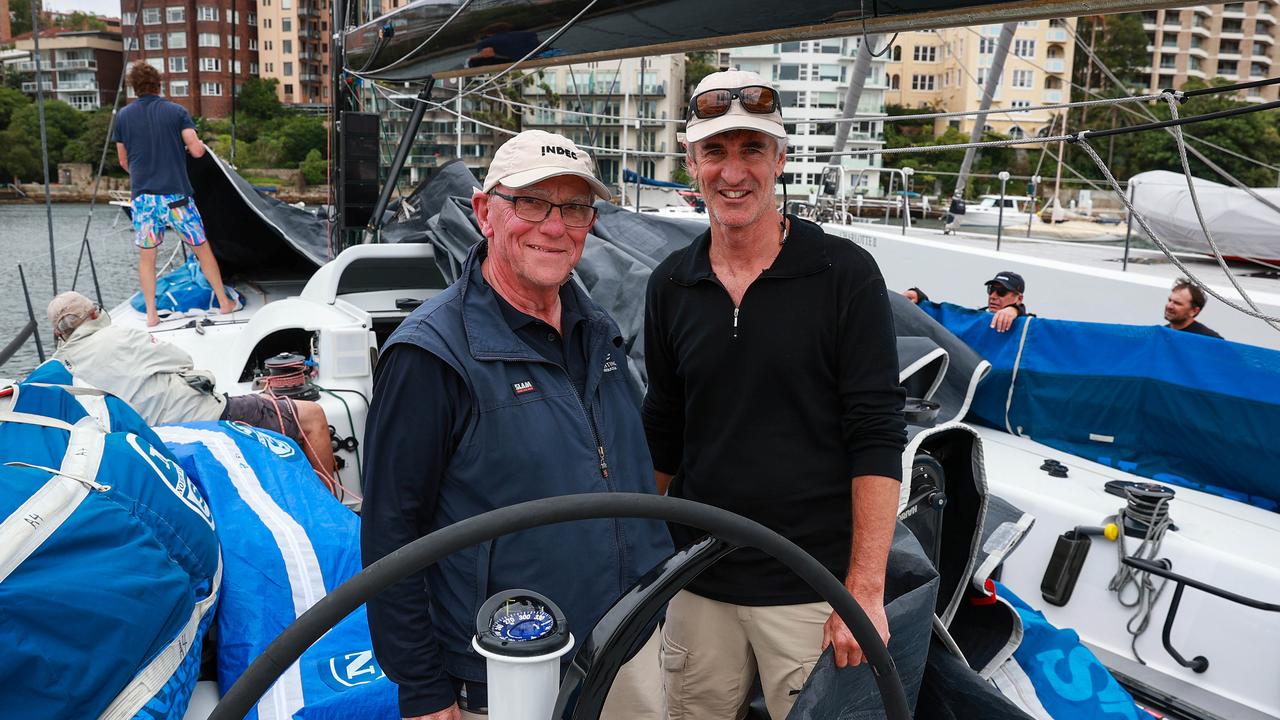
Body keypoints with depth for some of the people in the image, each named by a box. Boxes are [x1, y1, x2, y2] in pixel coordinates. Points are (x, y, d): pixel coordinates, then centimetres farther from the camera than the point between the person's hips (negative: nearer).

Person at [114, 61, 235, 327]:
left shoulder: (123, 116, 6)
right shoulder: (176, 111, -1)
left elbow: (123, 161, 13)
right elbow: (196, 150, -9)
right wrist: (199, 144, 15)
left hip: (143, 196, 2)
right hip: (176, 195, -2)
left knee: (146, 256, 11)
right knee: (202, 248, 10)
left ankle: (151, 313, 10)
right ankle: (224, 302, 15)